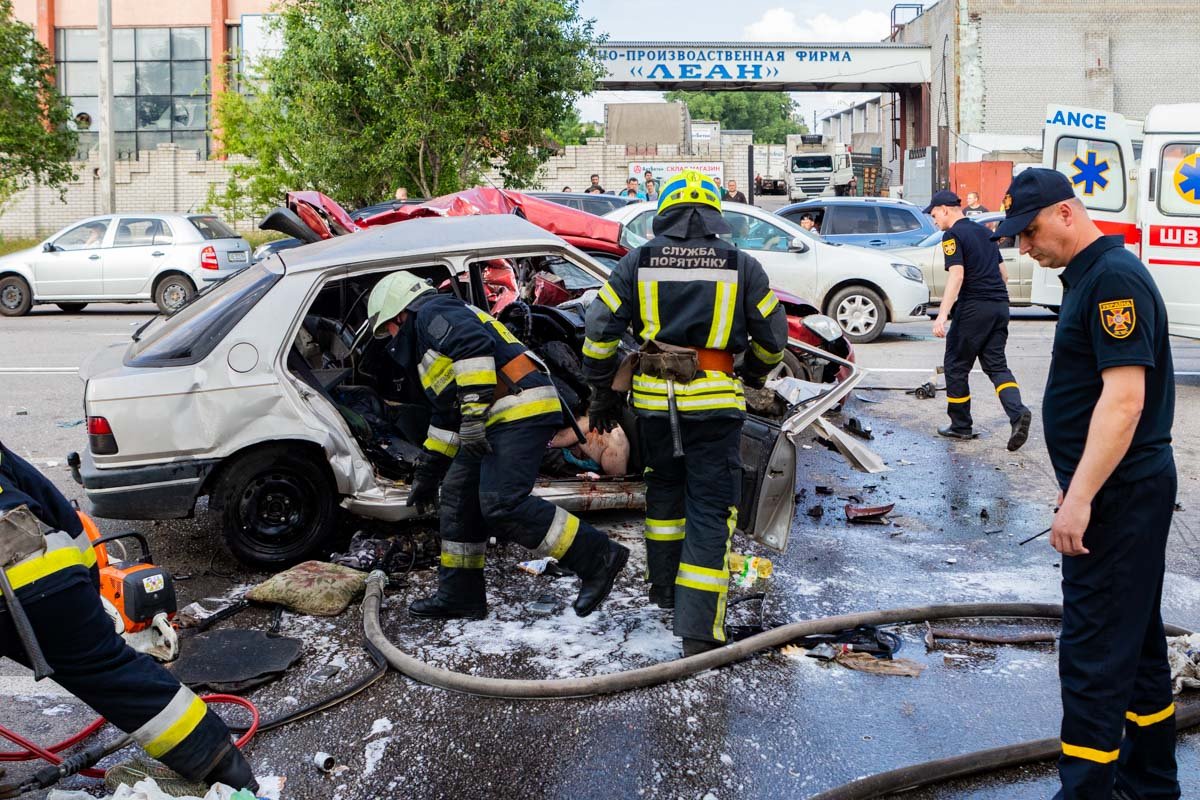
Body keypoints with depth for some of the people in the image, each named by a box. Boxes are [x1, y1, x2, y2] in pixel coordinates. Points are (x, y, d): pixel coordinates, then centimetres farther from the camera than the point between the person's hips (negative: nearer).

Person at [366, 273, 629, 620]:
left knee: (501, 505, -18)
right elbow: (446, 415, 38)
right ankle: (459, 595, 20)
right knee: (459, 495, 13)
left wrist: (473, 414, -22)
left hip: (519, 411, -11)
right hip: (500, 421, 11)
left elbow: (474, 345, -19)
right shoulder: (425, 347, 33)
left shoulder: (432, 313, 2)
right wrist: (427, 473, 39)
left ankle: (597, 558, -11)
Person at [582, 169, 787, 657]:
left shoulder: (638, 263, 5)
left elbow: (600, 329, 4)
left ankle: (664, 587, 38)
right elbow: (773, 335, 10)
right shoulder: (741, 266, 3)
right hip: (714, 398, -2)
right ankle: (699, 630, -3)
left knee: (664, 489, 24)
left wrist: (602, 392, 15)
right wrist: (754, 373, 30)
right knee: (710, 508, 1)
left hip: (654, 396, 2)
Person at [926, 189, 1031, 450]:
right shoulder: (983, 231, 18)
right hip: (1000, 305, 8)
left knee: (956, 365, 6)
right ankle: (1018, 412, -12)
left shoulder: (952, 235, -7)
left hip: (974, 308, -8)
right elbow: (1003, 273, 21)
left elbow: (957, 275, -20)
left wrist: (942, 315, -26)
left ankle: (961, 425, 14)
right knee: (996, 364, 10)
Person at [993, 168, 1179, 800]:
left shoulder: (1113, 278, -18)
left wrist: (1080, 499, -27)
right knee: (1137, 638, 19)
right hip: (1124, 488, 11)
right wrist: (1077, 484, 22)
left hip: (1118, 492, -11)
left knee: (1094, 651, -6)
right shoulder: (1090, 276, 14)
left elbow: (1125, 397, -25)